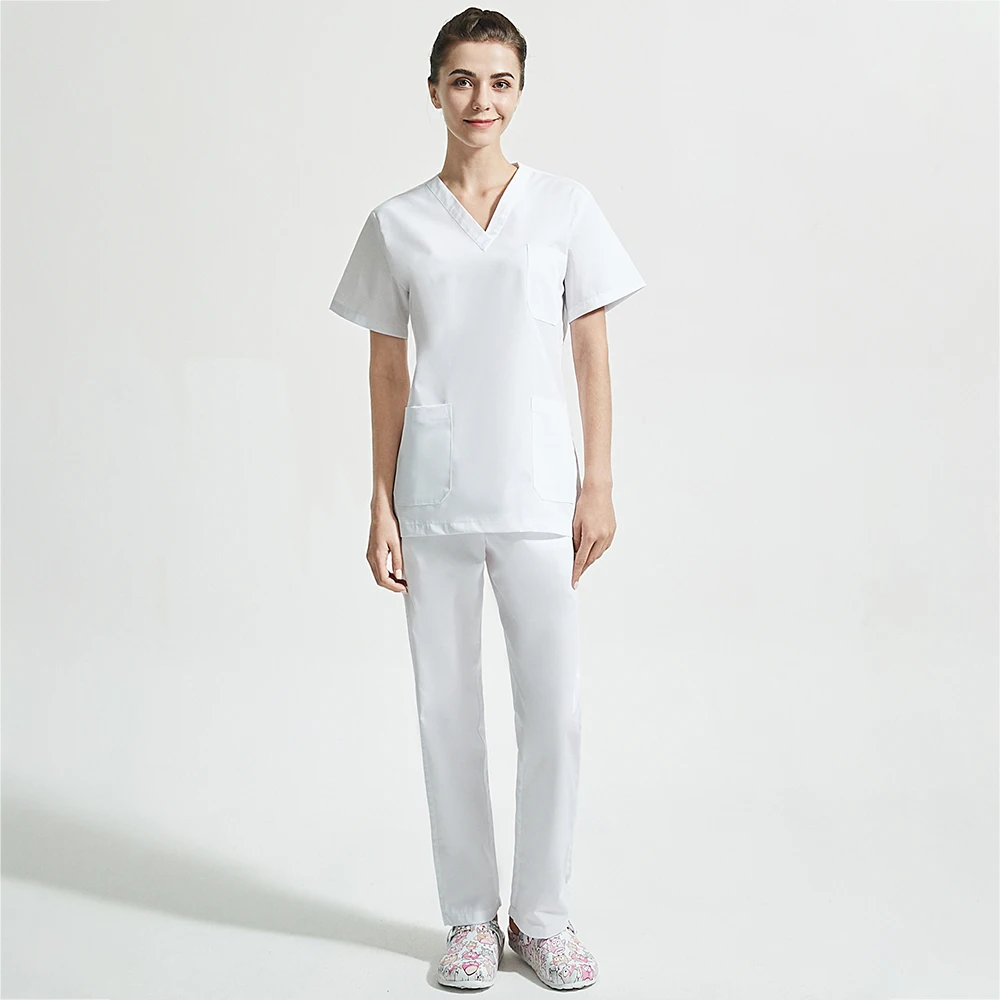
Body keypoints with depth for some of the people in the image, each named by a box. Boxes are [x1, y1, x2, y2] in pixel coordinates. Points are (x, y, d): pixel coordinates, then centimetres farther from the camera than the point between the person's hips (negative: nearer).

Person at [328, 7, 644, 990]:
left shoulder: (565, 207, 4)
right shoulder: (397, 224, 5)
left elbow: (592, 355, 4)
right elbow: (387, 372, 6)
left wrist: (598, 487, -1)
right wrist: (381, 507, 2)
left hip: (538, 493, -1)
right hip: (434, 496, 1)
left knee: (555, 712, 1)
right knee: (447, 710, 7)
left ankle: (542, 914, 20)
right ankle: (472, 916, 22)